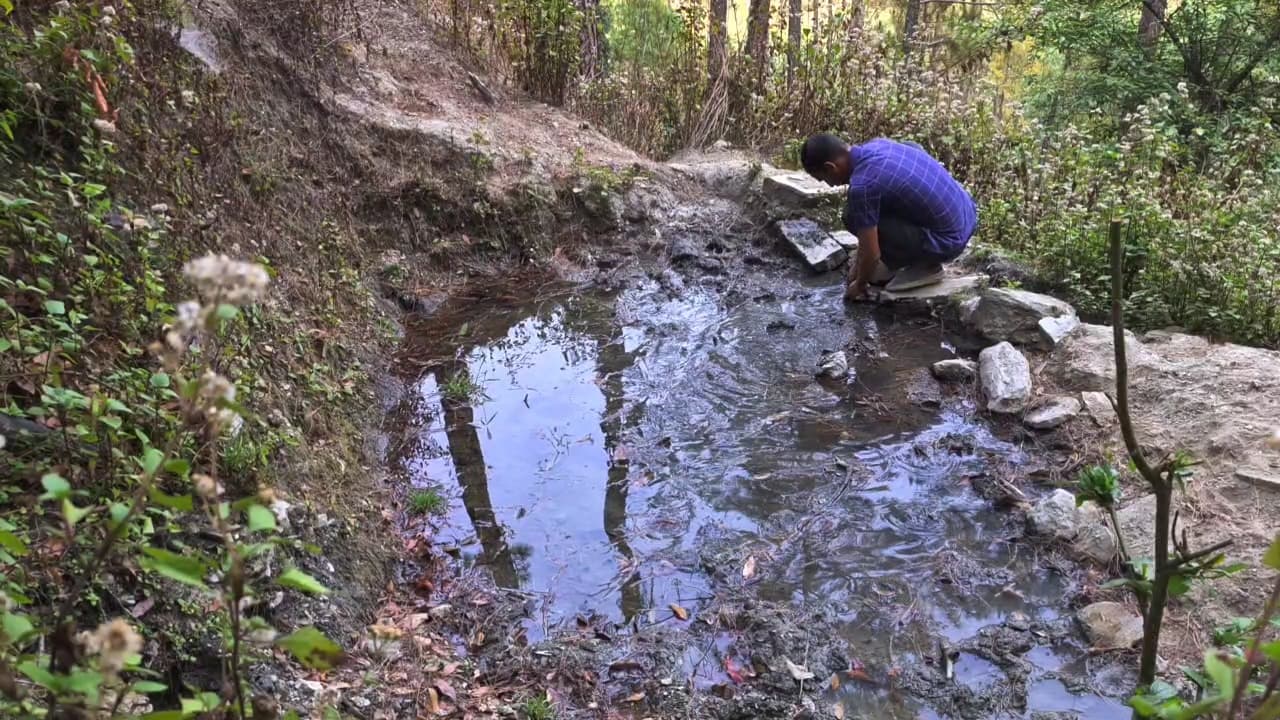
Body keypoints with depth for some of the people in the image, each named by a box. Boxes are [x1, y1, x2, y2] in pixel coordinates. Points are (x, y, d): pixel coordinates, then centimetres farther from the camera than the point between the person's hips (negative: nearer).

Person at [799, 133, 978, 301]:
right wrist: (860, 265, 23)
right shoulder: (877, 144, 4)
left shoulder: (861, 185, -23)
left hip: (950, 240, -8)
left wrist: (860, 285, 7)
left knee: (855, 218, -11)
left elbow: (872, 252, -16)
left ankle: (924, 266, 2)